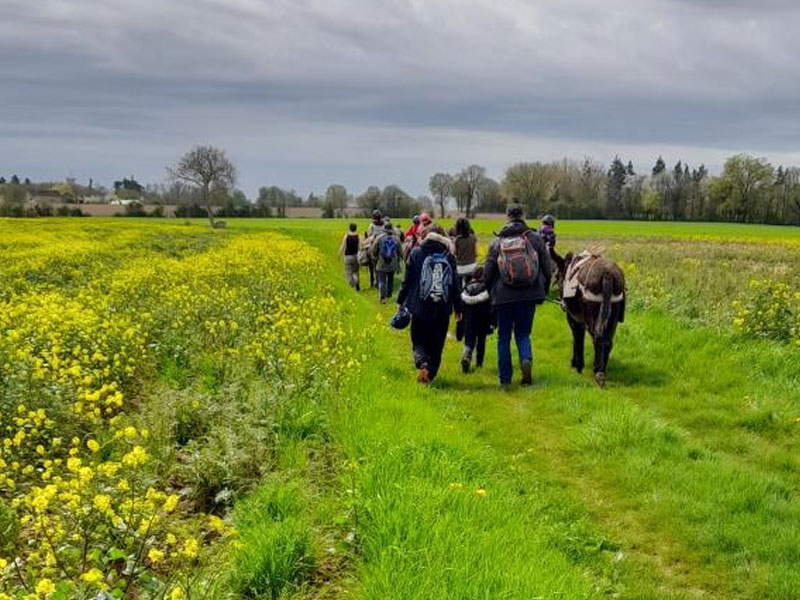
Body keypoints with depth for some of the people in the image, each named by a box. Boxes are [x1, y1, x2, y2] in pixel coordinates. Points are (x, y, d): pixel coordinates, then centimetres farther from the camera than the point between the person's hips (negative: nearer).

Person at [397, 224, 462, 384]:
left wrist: (401, 301, 9)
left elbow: (407, 280, -1)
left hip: (420, 307, -1)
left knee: (418, 341, 9)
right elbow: (455, 284, 7)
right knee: (436, 345, 12)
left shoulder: (416, 253, -2)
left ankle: (423, 363, -18)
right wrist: (458, 308, 14)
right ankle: (430, 375, 10)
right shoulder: (449, 256, 3)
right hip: (442, 310, 1)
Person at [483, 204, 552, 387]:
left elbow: (487, 272, 2)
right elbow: (548, 269, 2)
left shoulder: (497, 242, 0)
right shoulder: (534, 238, 1)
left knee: (503, 337, 11)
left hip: (504, 296, 0)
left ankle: (504, 378, 13)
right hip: (529, 295, 1)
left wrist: (492, 293, 18)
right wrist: (543, 292, 15)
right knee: (523, 333, 14)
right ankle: (526, 359, -15)